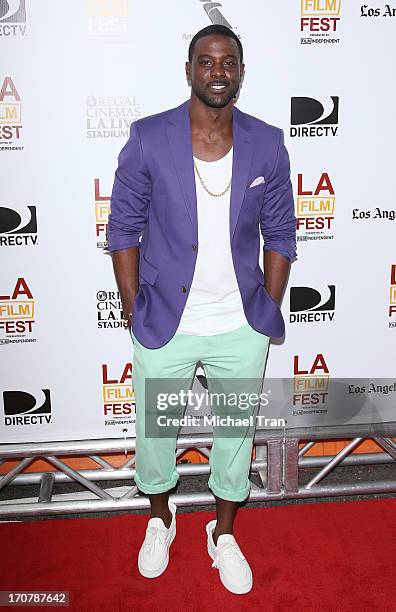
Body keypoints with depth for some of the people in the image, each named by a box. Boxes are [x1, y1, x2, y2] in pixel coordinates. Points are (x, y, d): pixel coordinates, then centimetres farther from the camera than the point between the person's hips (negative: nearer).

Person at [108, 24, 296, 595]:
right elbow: (124, 229, -3)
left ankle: (224, 533, 45)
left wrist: (268, 315, 1)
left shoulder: (267, 145, -3)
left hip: (242, 328, 2)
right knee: (154, 432, 17)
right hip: (164, 326, -1)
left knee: (237, 432, 17)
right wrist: (136, 314, -5)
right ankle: (160, 519, 49)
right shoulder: (148, 139, -9)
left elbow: (280, 236, 3)